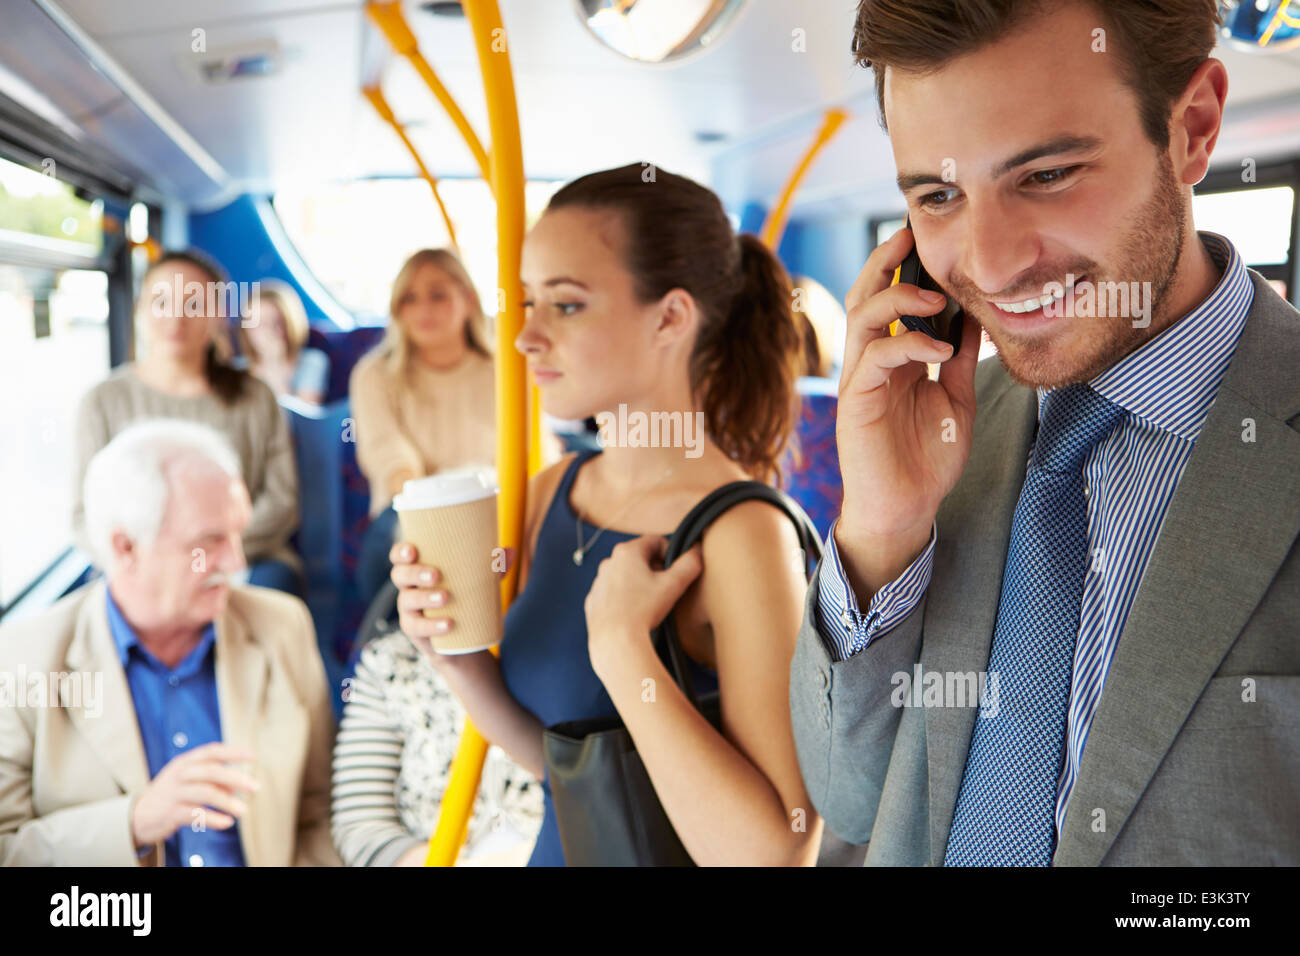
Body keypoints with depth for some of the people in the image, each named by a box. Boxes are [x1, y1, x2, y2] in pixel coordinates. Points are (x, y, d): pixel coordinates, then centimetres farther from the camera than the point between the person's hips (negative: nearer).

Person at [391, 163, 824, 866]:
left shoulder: (742, 531, -26)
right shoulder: (549, 493, -6)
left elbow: (775, 853, -30)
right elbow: (553, 754, 1)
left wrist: (619, 643, -29)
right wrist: (458, 654, -15)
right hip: (559, 848, 6)